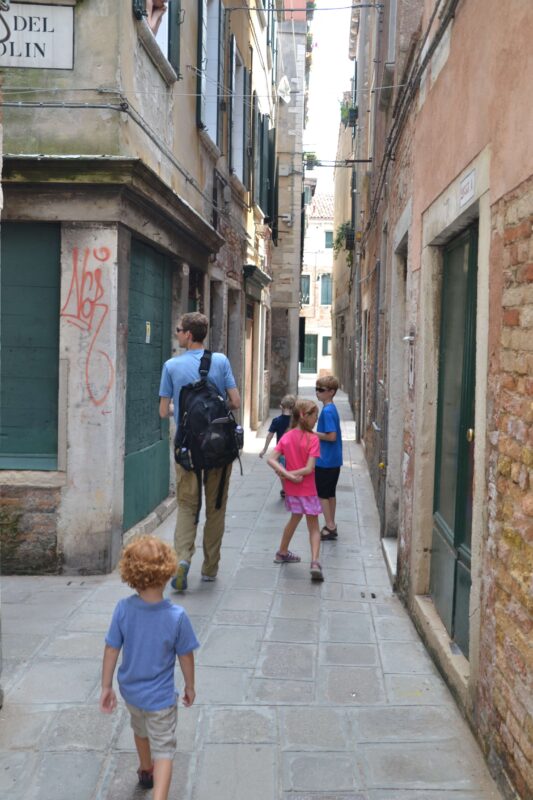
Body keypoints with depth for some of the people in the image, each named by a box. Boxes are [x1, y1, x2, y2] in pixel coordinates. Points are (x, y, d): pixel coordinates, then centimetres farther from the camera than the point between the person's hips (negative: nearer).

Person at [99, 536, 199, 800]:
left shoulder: (123, 609, -21)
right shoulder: (177, 616, -27)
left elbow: (111, 649, -11)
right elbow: (186, 657, -14)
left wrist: (106, 686, 3)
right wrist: (190, 687, 4)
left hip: (131, 691, 4)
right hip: (160, 697, -4)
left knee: (140, 731, 32)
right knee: (164, 751, 11)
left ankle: (146, 771, 57)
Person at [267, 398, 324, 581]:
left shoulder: (286, 437, -2)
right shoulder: (312, 439, -16)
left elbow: (271, 460, -10)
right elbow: (309, 468, -21)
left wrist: (286, 474, -16)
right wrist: (291, 474, -12)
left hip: (291, 488, 5)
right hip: (307, 489, -5)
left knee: (295, 518, 27)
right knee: (313, 527, 5)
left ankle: (282, 553, 40)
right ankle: (315, 563, -10)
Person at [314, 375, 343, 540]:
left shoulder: (327, 411, -19)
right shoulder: (332, 409, 10)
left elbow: (331, 436, -24)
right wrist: (315, 434, 8)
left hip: (325, 460, -9)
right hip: (334, 459, 9)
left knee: (322, 494, 1)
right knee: (330, 493, 16)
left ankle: (330, 528, 5)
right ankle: (331, 526, 23)